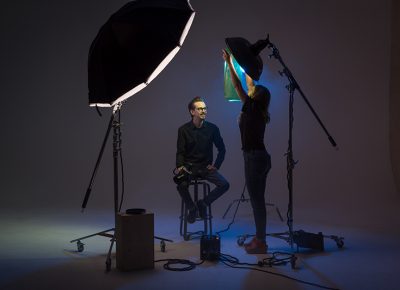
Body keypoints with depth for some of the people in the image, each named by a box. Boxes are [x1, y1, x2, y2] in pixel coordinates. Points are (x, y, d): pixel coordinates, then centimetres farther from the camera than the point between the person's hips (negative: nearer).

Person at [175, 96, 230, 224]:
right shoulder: (183, 130, -3)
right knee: (181, 185, -31)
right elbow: (180, 152, -2)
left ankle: (203, 203, 4)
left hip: (206, 167, 2)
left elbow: (221, 149, 11)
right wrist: (180, 166, -20)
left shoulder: (212, 128, 0)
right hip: (189, 166, -2)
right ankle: (192, 208, -1)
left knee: (224, 184, -20)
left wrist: (216, 165, 1)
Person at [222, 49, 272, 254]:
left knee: (257, 201, -4)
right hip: (260, 157, 9)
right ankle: (259, 239, 22)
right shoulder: (258, 111, 10)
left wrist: (229, 63, -3)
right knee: (257, 200, 14)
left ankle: (261, 243, 1)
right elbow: (249, 85, 22)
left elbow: (237, 86, -10)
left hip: (254, 158, -9)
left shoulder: (252, 108, -12)